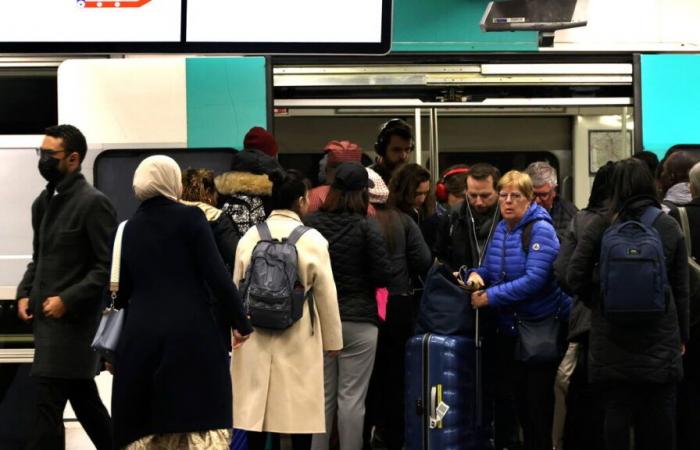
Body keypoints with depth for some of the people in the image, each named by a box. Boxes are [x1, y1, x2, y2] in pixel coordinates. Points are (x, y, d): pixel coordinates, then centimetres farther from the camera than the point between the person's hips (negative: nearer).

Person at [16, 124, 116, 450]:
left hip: (72, 318, -8)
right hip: (46, 315, 8)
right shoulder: (43, 202, 13)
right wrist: (25, 293, 5)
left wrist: (67, 299, -19)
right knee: (83, 399, 16)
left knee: (48, 402, -10)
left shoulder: (93, 203, -12)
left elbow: (109, 266, -14)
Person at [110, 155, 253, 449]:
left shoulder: (131, 227, 13)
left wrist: (115, 347, 27)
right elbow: (216, 274, -7)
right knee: (204, 424, -2)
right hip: (190, 332, -4)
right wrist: (240, 321, 1)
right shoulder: (190, 217, -2)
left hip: (140, 336, 5)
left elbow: (124, 287, 16)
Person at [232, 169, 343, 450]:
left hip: (256, 339, 3)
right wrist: (333, 340, 7)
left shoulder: (250, 237, 1)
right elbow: (326, 295, -4)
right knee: (300, 409, 5)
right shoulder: (312, 240, -8)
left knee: (256, 406, 7)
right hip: (298, 341, -3)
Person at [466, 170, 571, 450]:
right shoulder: (501, 228, 7)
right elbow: (491, 270, 15)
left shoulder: (540, 229, -16)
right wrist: (476, 275, -9)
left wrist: (490, 297, -24)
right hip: (510, 328, 7)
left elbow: (534, 280, -25)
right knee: (520, 397, 14)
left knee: (538, 401, -2)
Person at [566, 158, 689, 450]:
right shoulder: (669, 227, -1)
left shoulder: (600, 226, -7)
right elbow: (681, 287, 4)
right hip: (660, 338, 1)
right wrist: (681, 335, 14)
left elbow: (575, 277, -7)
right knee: (659, 415, 7)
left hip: (613, 338, -1)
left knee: (617, 413, 5)